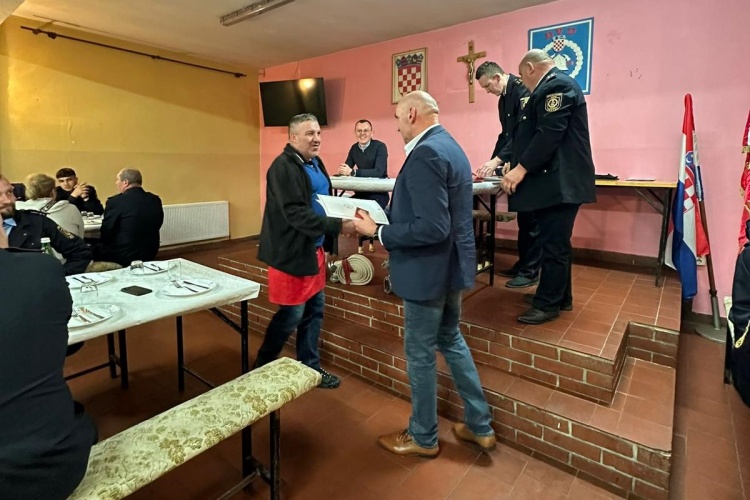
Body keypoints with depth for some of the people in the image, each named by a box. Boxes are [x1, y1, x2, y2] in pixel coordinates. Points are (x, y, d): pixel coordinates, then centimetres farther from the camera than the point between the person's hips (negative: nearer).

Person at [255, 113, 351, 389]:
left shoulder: (315, 163, 12)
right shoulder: (283, 167, -17)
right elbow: (296, 213, -26)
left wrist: (343, 209, 5)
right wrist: (338, 225, -31)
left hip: (314, 249, 9)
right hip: (292, 251, -9)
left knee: (314, 310, 13)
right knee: (292, 314, 2)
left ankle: (309, 367, 29)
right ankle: (261, 368, 25)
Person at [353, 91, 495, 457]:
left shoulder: (425, 153, -21)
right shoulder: (449, 146, 11)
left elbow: (432, 228, -29)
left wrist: (377, 232, -19)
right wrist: (383, 217, 11)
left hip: (429, 270, -10)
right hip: (451, 265, 10)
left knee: (420, 353, 7)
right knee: (451, 340, 22)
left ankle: (423, 437, 29)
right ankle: (480, 426, 35)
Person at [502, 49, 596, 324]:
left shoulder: (556, 85, -10)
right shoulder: (553, 86, 22)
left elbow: (549, 134, -22)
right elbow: (528, 134, 22)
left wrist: (521, 168, -20)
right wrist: (500, 161, 20)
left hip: (560, 181, -11)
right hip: (556, 179, 11)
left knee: (554, 244, -4)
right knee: (555, 242, 15)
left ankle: (548, 304, 5)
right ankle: (558, 296, 26)